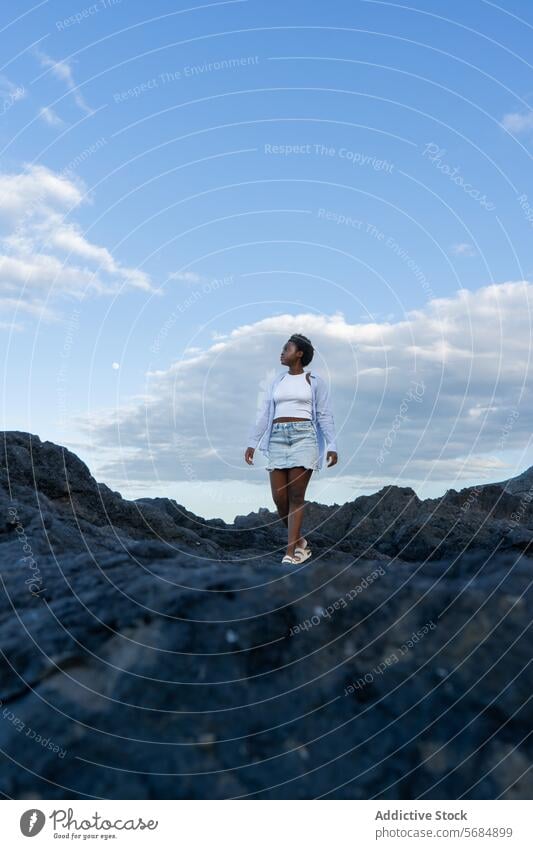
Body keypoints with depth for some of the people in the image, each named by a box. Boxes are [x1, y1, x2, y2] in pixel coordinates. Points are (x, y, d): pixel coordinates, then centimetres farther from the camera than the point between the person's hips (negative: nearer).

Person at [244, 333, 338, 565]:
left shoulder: (315, 381, 6)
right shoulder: (276, 381, 17)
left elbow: (325, 416, 3)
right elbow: (264, 414, 13)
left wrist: (332, 446, -6)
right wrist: (252, 443, 7)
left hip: (304, 437, -4)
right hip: (277, 439, 4)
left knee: (296, 496, -8)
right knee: (279, 498, -2)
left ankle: (290, 552, -2)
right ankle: (299, 541, 20)